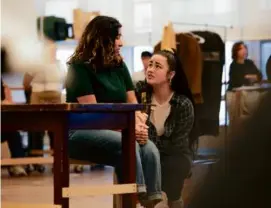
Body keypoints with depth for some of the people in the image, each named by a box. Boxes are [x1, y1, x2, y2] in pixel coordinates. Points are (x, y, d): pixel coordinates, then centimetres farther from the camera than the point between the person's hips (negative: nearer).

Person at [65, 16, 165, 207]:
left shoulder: (119, 66, 10)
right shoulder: (79, 67, -9)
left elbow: (132, 103, 9)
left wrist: (140, 125, -13)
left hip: (114, 132, 6)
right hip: (81, 131, -6)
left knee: (149, 149, -25)